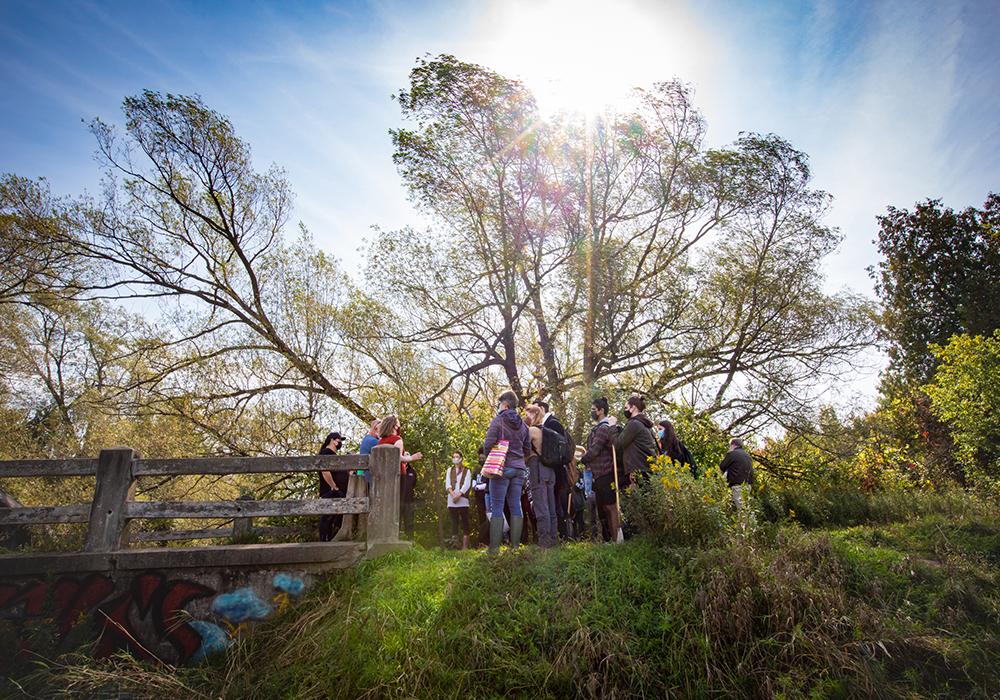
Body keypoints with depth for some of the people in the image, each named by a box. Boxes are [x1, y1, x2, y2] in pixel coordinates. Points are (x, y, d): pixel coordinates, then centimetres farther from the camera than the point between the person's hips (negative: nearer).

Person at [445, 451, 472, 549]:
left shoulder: (466, 471, 9)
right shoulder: (449, 470, 17)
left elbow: (467, 484, -3)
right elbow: (447, 484, 5)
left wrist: (458, 495, -16)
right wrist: (453, 494, -13)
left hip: (463, 499, -2)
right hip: (451, 500, 2)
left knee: (465, 522, -3)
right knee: (454, 522, 1)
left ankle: (465, 546, -3)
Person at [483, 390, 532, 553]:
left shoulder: (498, 421, -6)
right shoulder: (522, 424, 12)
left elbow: (488, 444, -11)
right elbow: (528, 448, 16)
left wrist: (490, 457, 9)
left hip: (502, 467, -5)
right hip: (519, 468, 6)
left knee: (497, 507, -4)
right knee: (516, 506, 6)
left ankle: (494, 548, -5)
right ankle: (515, 545, 7)